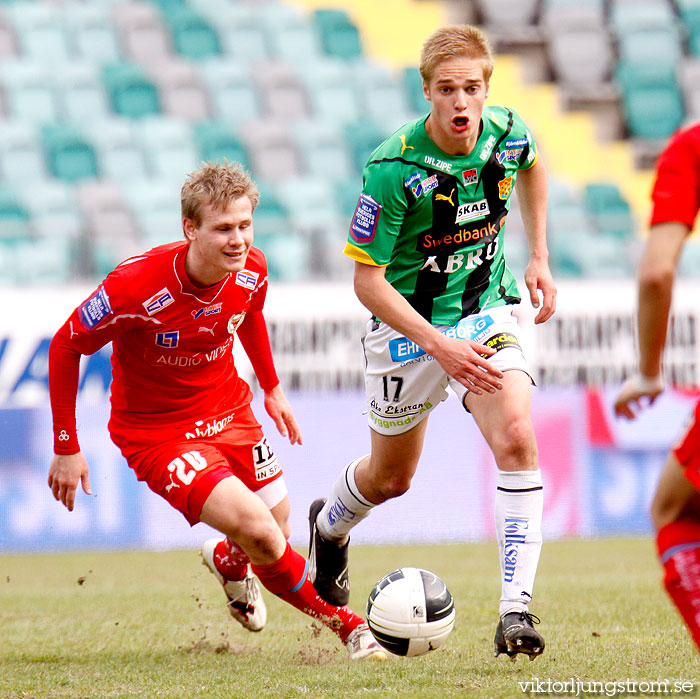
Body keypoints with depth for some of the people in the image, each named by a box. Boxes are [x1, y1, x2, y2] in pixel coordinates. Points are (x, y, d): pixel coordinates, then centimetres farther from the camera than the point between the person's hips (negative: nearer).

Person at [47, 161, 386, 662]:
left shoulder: (251, 270, -13)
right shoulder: (136, 286, -30)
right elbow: (65, 348, -16)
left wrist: (272, 387, 21)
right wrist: (67, 448, -13)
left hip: (228, 412, 6)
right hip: (156, 431, -6)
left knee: (275, 530, 13)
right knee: (256, 527, -22)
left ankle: (227, 561, 51)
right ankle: (346, 624, -2)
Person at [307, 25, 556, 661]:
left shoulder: (508, 135, -13)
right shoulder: (393, 168, -26)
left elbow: (532, 169, 16)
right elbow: (367, 280, -20)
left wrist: (539, 257, 8)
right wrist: (441, 347, -28)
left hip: (487, 311, 2)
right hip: (408, 326, -2)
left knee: (517, 438, -22)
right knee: (391, 477, 16)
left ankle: (517, 609, -20)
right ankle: (329, 526, 52)